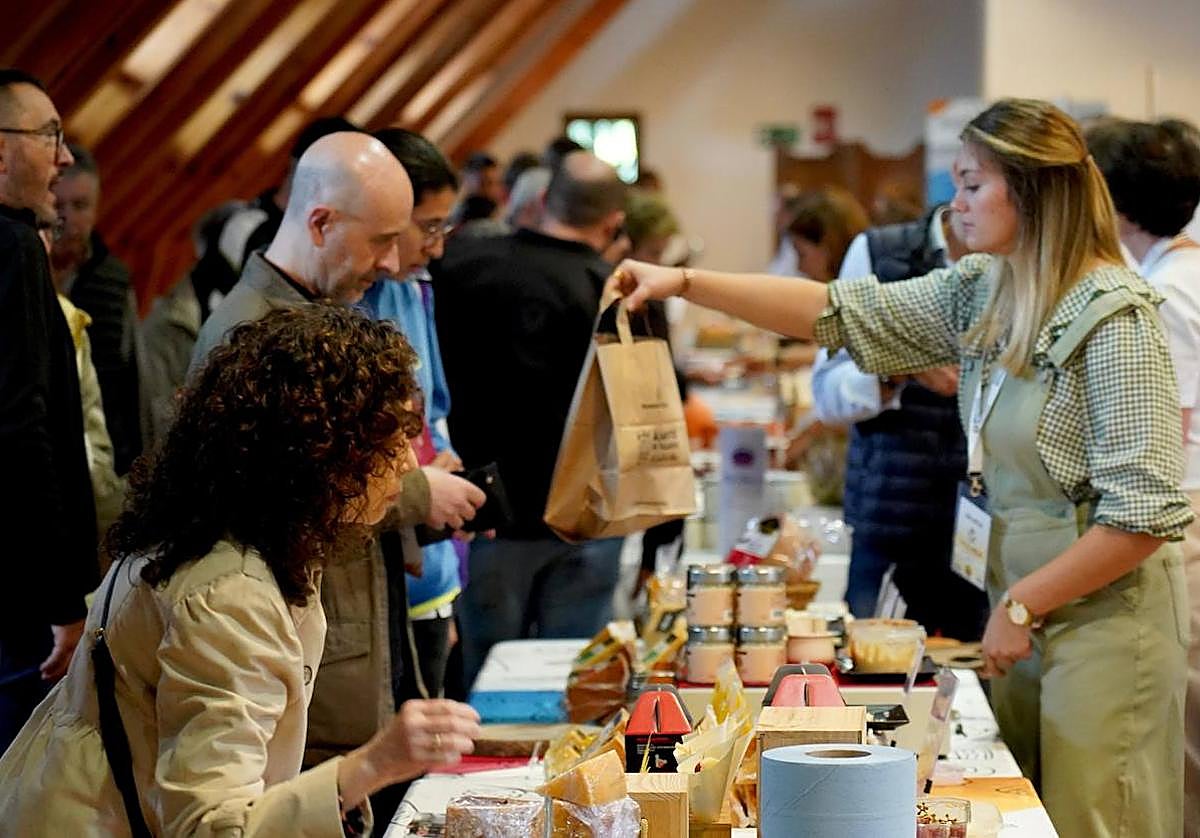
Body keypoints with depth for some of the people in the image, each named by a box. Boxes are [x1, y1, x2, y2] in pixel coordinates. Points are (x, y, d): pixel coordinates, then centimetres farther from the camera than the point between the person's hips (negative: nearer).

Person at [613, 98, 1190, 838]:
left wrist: (1021, 606, -15)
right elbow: (837, 313, 7)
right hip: (1025, 600, 8)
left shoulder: (1114, 319, -18)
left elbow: (1145, 514, -21)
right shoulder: (980, 293, 5)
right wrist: (685, 283, 1)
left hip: (1101, 609, -8)